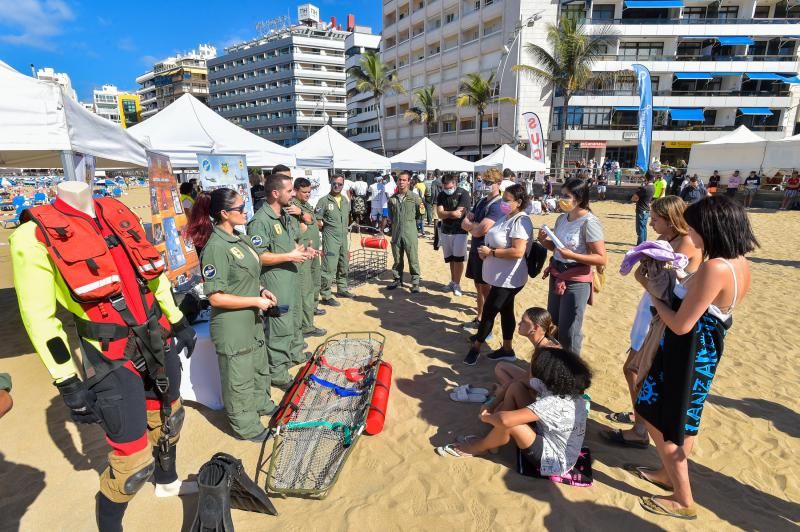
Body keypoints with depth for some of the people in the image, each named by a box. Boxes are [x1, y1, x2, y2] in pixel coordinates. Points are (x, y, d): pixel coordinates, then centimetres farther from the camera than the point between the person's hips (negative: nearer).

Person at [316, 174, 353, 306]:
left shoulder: (345, 201, 10)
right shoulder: (324, 200, -9)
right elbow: (316, 220, -10)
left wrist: (345, 229, 14)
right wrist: (326, 229, -8)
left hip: (344, 237, 7)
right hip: (330, 238, -7)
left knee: (344, 265, 17)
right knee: (329, 267, -8)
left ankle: (342, 289, 34)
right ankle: (325, 296, -1)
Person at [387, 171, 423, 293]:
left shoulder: (415, 197, -3)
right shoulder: (392, 198, 6)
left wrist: (410, 222, 7)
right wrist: (395, 223, 10)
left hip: (410, 233, -3)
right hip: (396, 233, 3)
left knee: (413, 259, -1)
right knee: (397, 259, 12)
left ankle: (415, 283, 8)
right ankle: (397, 279, 27)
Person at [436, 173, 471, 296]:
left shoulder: (463, 194, -13)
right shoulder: (441, 195, 2)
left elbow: (459, 214, -21)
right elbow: (439, 214, -10)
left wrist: (446, 213, -12)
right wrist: (452, 213, -26)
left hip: (460, 231, -4)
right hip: (445, 231, 4)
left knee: (458, 259, -2)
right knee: (450, 258, 11)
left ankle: (457, 284, 10)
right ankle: (453, 281, 24)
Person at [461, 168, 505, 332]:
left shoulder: (497, 205, -18)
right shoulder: (481, 202, 11)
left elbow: (480, 230, -27)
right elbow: (464, 222, 6)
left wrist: (470, 226, -6)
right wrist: (475, 226, -14)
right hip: (475, 249, 8)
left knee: (486, 289, 1)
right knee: (479, 287, 18)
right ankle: (479, 319, 32)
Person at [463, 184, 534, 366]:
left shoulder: (521, 221, -20)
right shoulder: (506, 218, 9)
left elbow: (518, 252, -29)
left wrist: (490, 252, -22)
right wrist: (485, 250, -1)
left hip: (507, 279, -9)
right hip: (499, 276, 9)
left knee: (488, 312, 1)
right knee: (505, 311, 17)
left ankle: (476, 347, 18)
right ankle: (507, 349, 29)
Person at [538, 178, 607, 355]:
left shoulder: (589, 222, -19)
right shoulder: (562, 218, 4)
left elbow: (602, 259, -19)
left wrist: (572, 255, -29)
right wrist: (544, 240, -5)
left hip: (576, 282, -8)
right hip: (556, 277, 8)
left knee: (567, 333, 5)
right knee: (553, 325, 21)